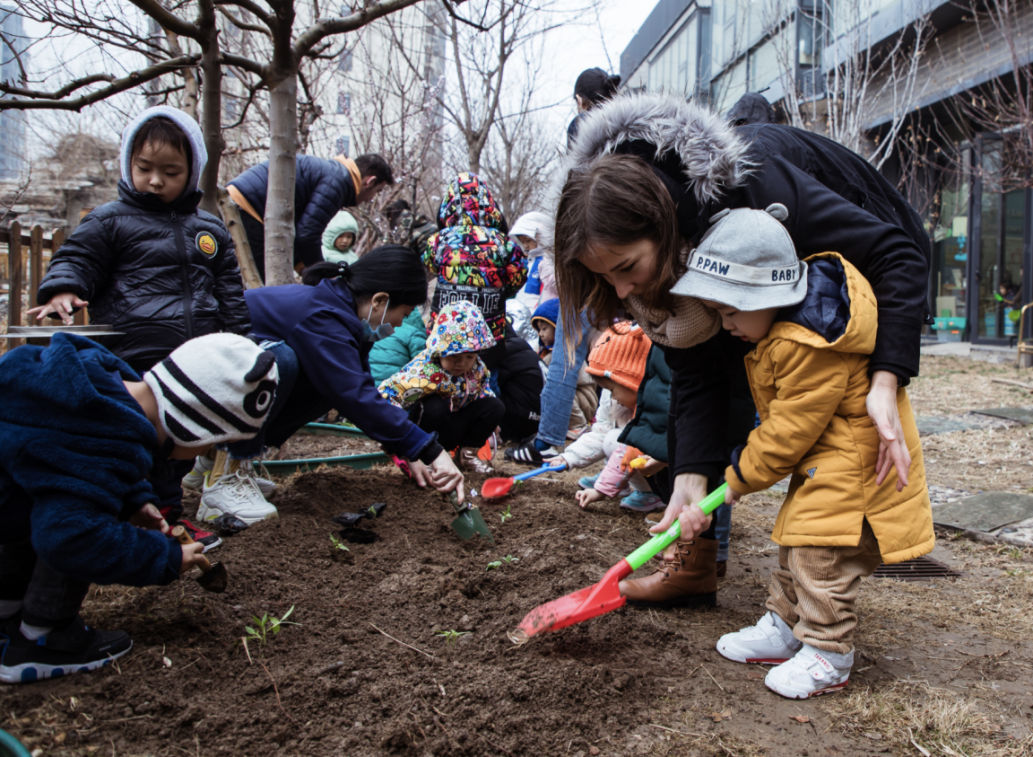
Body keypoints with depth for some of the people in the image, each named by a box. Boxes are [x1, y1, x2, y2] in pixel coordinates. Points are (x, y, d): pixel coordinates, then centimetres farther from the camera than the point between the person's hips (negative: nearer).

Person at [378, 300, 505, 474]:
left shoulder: (477, 368, -7)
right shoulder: (423, 369, -30)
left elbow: (483, 389, 15)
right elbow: (387, 392, -34)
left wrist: (490, 421, 15)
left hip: (453, 430, 6)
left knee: (495, 406, -8)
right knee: (434, 406, -36)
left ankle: (468, 452, 6)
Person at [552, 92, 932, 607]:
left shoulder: (750, 186, -42)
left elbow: (896, 254, -36)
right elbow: (697, 374, -20)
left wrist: (885, 382, -46)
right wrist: (691, 474, -31)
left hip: (865, 254, -5)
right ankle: (693, 565, 7)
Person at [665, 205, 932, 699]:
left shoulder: (809, 347, -31)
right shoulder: (782, 327, 1)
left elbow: (790, 429, -24)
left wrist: (742, 475, -11)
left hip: (854, 459, -10)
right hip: (823, 455, 11)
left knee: (822, 551, -8)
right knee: (795, 540, 15)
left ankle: (828, 654, 3)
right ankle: (784, 627, 27)